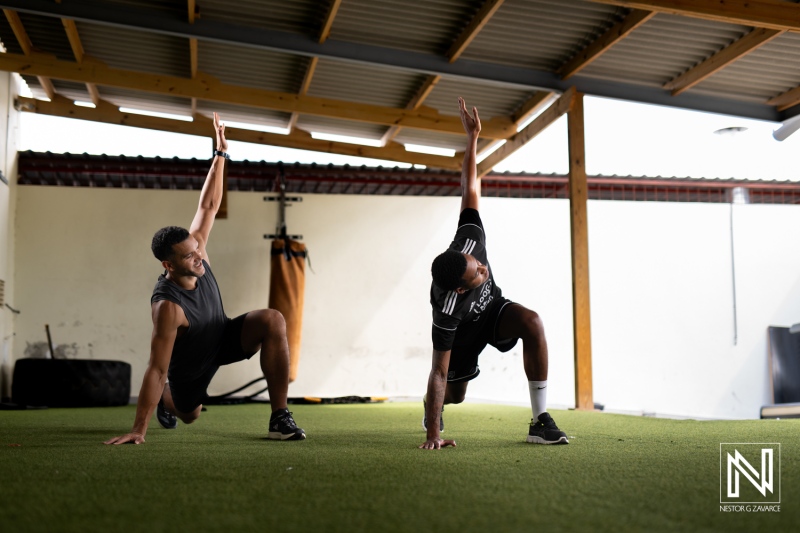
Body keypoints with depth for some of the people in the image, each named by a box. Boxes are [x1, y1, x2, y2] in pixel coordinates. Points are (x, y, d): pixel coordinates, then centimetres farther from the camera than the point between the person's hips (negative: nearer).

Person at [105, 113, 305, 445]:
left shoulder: (194, 250, -22)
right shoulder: (167, 306, -38)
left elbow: (209, 206, -10)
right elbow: (157, 369, -38)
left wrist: (220, 153, -14)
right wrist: (139, 428, -40)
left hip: (223, 337, 4)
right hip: (190, 364, -4)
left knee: (273, 321, -26)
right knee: (188, 415, 21)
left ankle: (280, 417, -24)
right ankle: (164, 398, 59)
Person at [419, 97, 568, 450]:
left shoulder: (468, 237, -33)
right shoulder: (448, 310, -42)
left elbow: (470, 187, -19)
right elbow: (439, 373, -37)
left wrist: (472, 137, -21)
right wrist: (432, 434, -38)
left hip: (493, 308, 4)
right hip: (465, 332, -3)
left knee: (532, 322, -29)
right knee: (455, 393, 16)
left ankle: (540, 421, -26)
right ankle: (431, 407, 59)